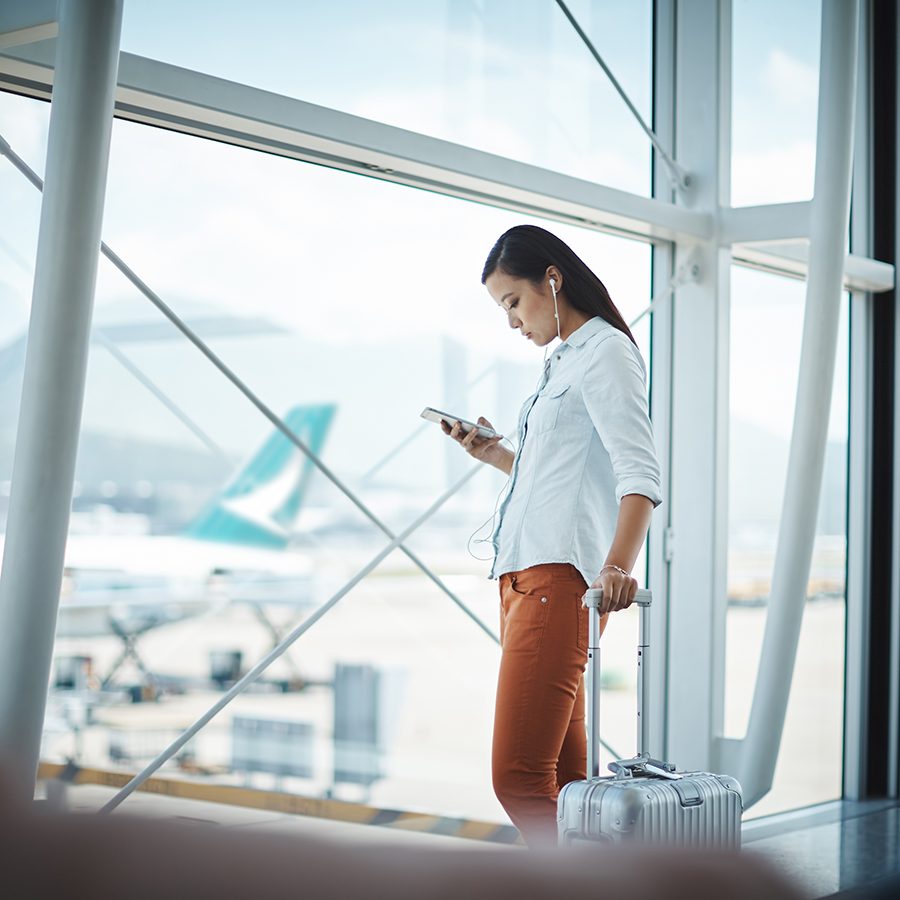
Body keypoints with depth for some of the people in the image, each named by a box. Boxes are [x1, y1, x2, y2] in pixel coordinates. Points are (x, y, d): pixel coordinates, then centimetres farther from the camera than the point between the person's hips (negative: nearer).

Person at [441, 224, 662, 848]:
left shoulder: (605, 351, -4)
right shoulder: (565, 360, 25)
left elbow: (639, 472, -17)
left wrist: (618, 564, -31)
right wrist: (495, 456, 22)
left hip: (560, 577, -10)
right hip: (526, 577, 10)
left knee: (519, 779, -16)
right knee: (563, 784, 6)